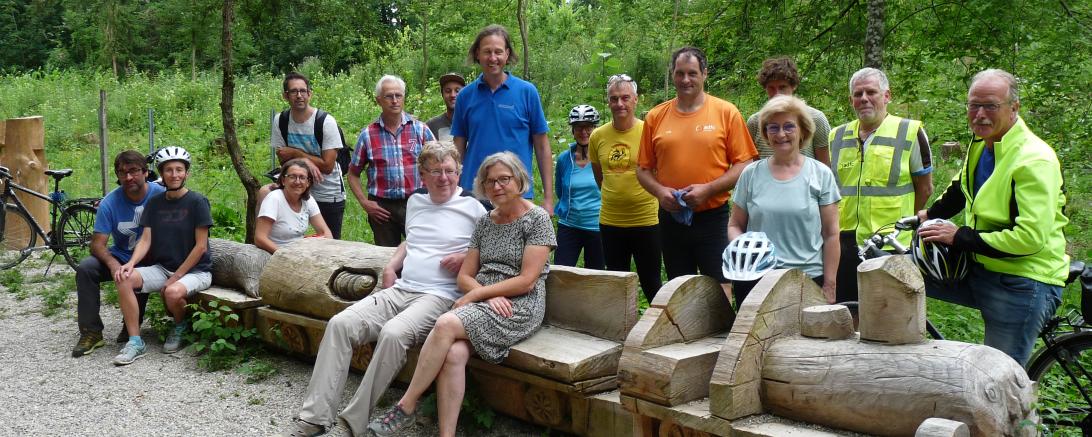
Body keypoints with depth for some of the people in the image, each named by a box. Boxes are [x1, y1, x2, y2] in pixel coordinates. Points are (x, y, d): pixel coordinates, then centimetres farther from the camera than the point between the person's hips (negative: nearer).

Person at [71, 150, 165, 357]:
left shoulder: (160, 195, -12)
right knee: (85, 268, -21)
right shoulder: (109, 203, -8)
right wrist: (113, 264, -34)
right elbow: (97, 244, -12)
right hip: (120, 257, 3)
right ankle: (91, 333, -14)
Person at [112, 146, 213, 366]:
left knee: (172, 292, -35)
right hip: (162, 267, 5)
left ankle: (180, 327, 0)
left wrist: (176, 277, -14)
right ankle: (135, 341, -15)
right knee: (124, 279, -20)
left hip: (195, 270, -5)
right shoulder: (154, 203, 7)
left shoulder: (197, 202, -9)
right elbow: (145, 240, 1)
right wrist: (131, 263, -19)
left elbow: (200, 246, -12)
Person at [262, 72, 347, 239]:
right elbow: (283, 159, -1)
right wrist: (306, 161, -21)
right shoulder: (280, 120, -3)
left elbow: (328, 166, -18)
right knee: (264, 193, -20)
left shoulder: (326, 121, -16)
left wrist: (296, 153, -16)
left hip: (329, 195, -3)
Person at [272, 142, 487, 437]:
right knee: (340, 324, -18)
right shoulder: (415, 202, 20)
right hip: (399, 290, 6)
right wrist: (391, 266, 17)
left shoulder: (473, 208, 1)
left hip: (439, 296, -6)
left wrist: (465, 258, -11)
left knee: (393, 333, -35)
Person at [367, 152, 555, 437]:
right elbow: (465, 276, 14)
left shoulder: (537, 219, -1)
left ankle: (406, 406, -18)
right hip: (483, 305, 5)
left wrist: (475, 295, -9)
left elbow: (526, 280, -9)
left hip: (521, 308, -5)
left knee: (446, 324, -30)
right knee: (453, 354, -29)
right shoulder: (485, 222, 18)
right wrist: (489, 296, -8)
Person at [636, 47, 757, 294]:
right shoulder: (656, 117, 6)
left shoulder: (726, 113, -1)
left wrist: (707, 189, -15)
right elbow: (644, 169, 11)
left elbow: (745, 165, -4)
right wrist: (659, 191, -8)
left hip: (714, 218, -3)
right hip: (671, 218, 3)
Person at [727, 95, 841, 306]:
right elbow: (735, 225, 13)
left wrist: (829, 286, -1)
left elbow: (831, 234, 3)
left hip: (809, 277, -1)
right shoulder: (751, 174, 7)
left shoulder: (821, 174, 4)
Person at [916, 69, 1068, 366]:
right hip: (980, 271, 8)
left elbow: (1031, 238, -27)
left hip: (1023, 284, -8)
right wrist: (930, 216, 23)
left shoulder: (1034, 160, -20)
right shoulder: (982, 143, 7)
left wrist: (960, 238, -22)